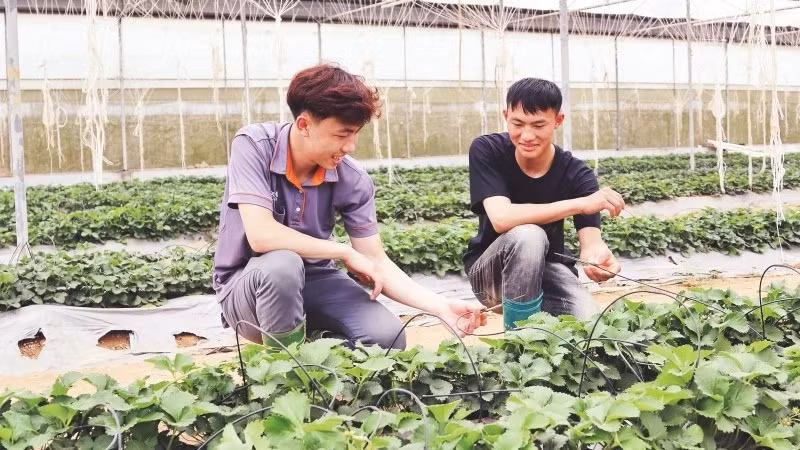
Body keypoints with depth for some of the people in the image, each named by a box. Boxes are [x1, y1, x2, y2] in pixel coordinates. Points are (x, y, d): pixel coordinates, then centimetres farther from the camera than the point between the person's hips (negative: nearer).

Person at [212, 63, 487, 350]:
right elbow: (261, 235, -31)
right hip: (247, 286, -3)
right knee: (283, 264, -37)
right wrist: (347, 253, -22)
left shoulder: (353, 180, -11)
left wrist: (442, 307, -21)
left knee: (386, 335, -22)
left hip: (313, 282, 3)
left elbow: (377, 263, -7)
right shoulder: (253, 146, -21)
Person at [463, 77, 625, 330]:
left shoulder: (577, 174, -12)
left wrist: (598, 255, -49)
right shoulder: (487, 151, -18)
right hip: (490, 271, -2)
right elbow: (501, 219, -32)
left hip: (547, 269, 2)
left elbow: (590, 240, -23)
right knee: (528, 236, -35)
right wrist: (580, 203, -39)